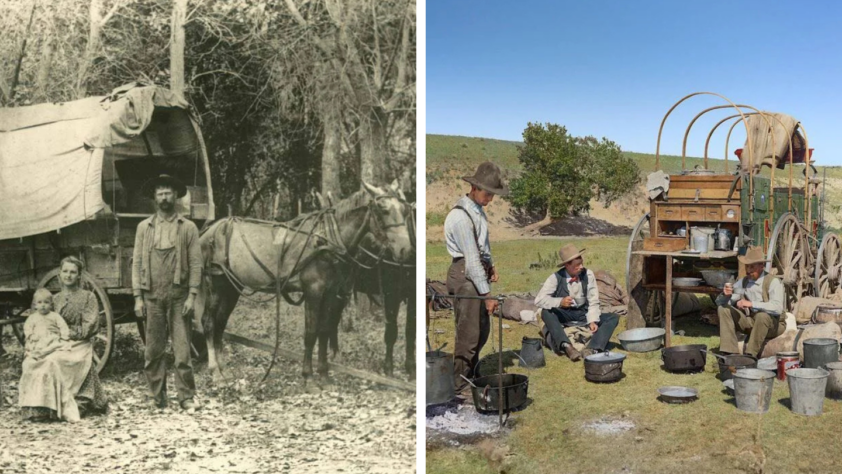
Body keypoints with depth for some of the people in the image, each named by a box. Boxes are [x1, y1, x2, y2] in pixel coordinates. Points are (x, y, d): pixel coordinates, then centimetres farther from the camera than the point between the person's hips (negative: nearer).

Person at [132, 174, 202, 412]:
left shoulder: (188, 227, 4)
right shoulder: (144, 227, 10)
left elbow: (195, 263, 1)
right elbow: (137, 263, 8)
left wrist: (192, 296, -7)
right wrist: (138, 297, 1)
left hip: (178, 296, -2)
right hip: (152, 296, 2)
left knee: (182, 349, -2)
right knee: (153, 350, 6)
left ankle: (186, 397, 5)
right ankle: (157, 396, 17)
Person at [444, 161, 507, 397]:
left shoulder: (477, 209, 9)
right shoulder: (461, 217, -21)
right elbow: (471, 260, -23)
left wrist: (491, 265, 10)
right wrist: (487, 294, -21)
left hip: (478, 271, 10)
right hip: (465, 274, -10)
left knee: (482, 331, 18)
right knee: (468, 333, -5)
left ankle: (472, 376, 32)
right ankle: (461, 386, 7)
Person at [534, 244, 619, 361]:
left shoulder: (588, 275, -8)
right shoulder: (556, 278, -14)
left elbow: (593, 302, -6)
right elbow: (539, 300, -22)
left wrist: (592, 321, -22)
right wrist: (560, 302, -38)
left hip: (584, 315, 3)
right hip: (564, 316, -3)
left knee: (613, 317, -17)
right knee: (546, 312, -33)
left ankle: (591, 349, -36)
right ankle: (567, 346, -46)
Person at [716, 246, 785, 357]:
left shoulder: (773, 282, -16)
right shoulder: (743, 282, 0)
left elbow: (777, 308, -32)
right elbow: (719, 302, 2)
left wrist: (752, 304, -38)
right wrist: (725, 294, -21)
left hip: (773, 324, -6)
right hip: (751, 322, 6)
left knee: (762, 315, -38)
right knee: (723, 309, -10)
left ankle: (750, 354, -26)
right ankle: (729, 351, -19)